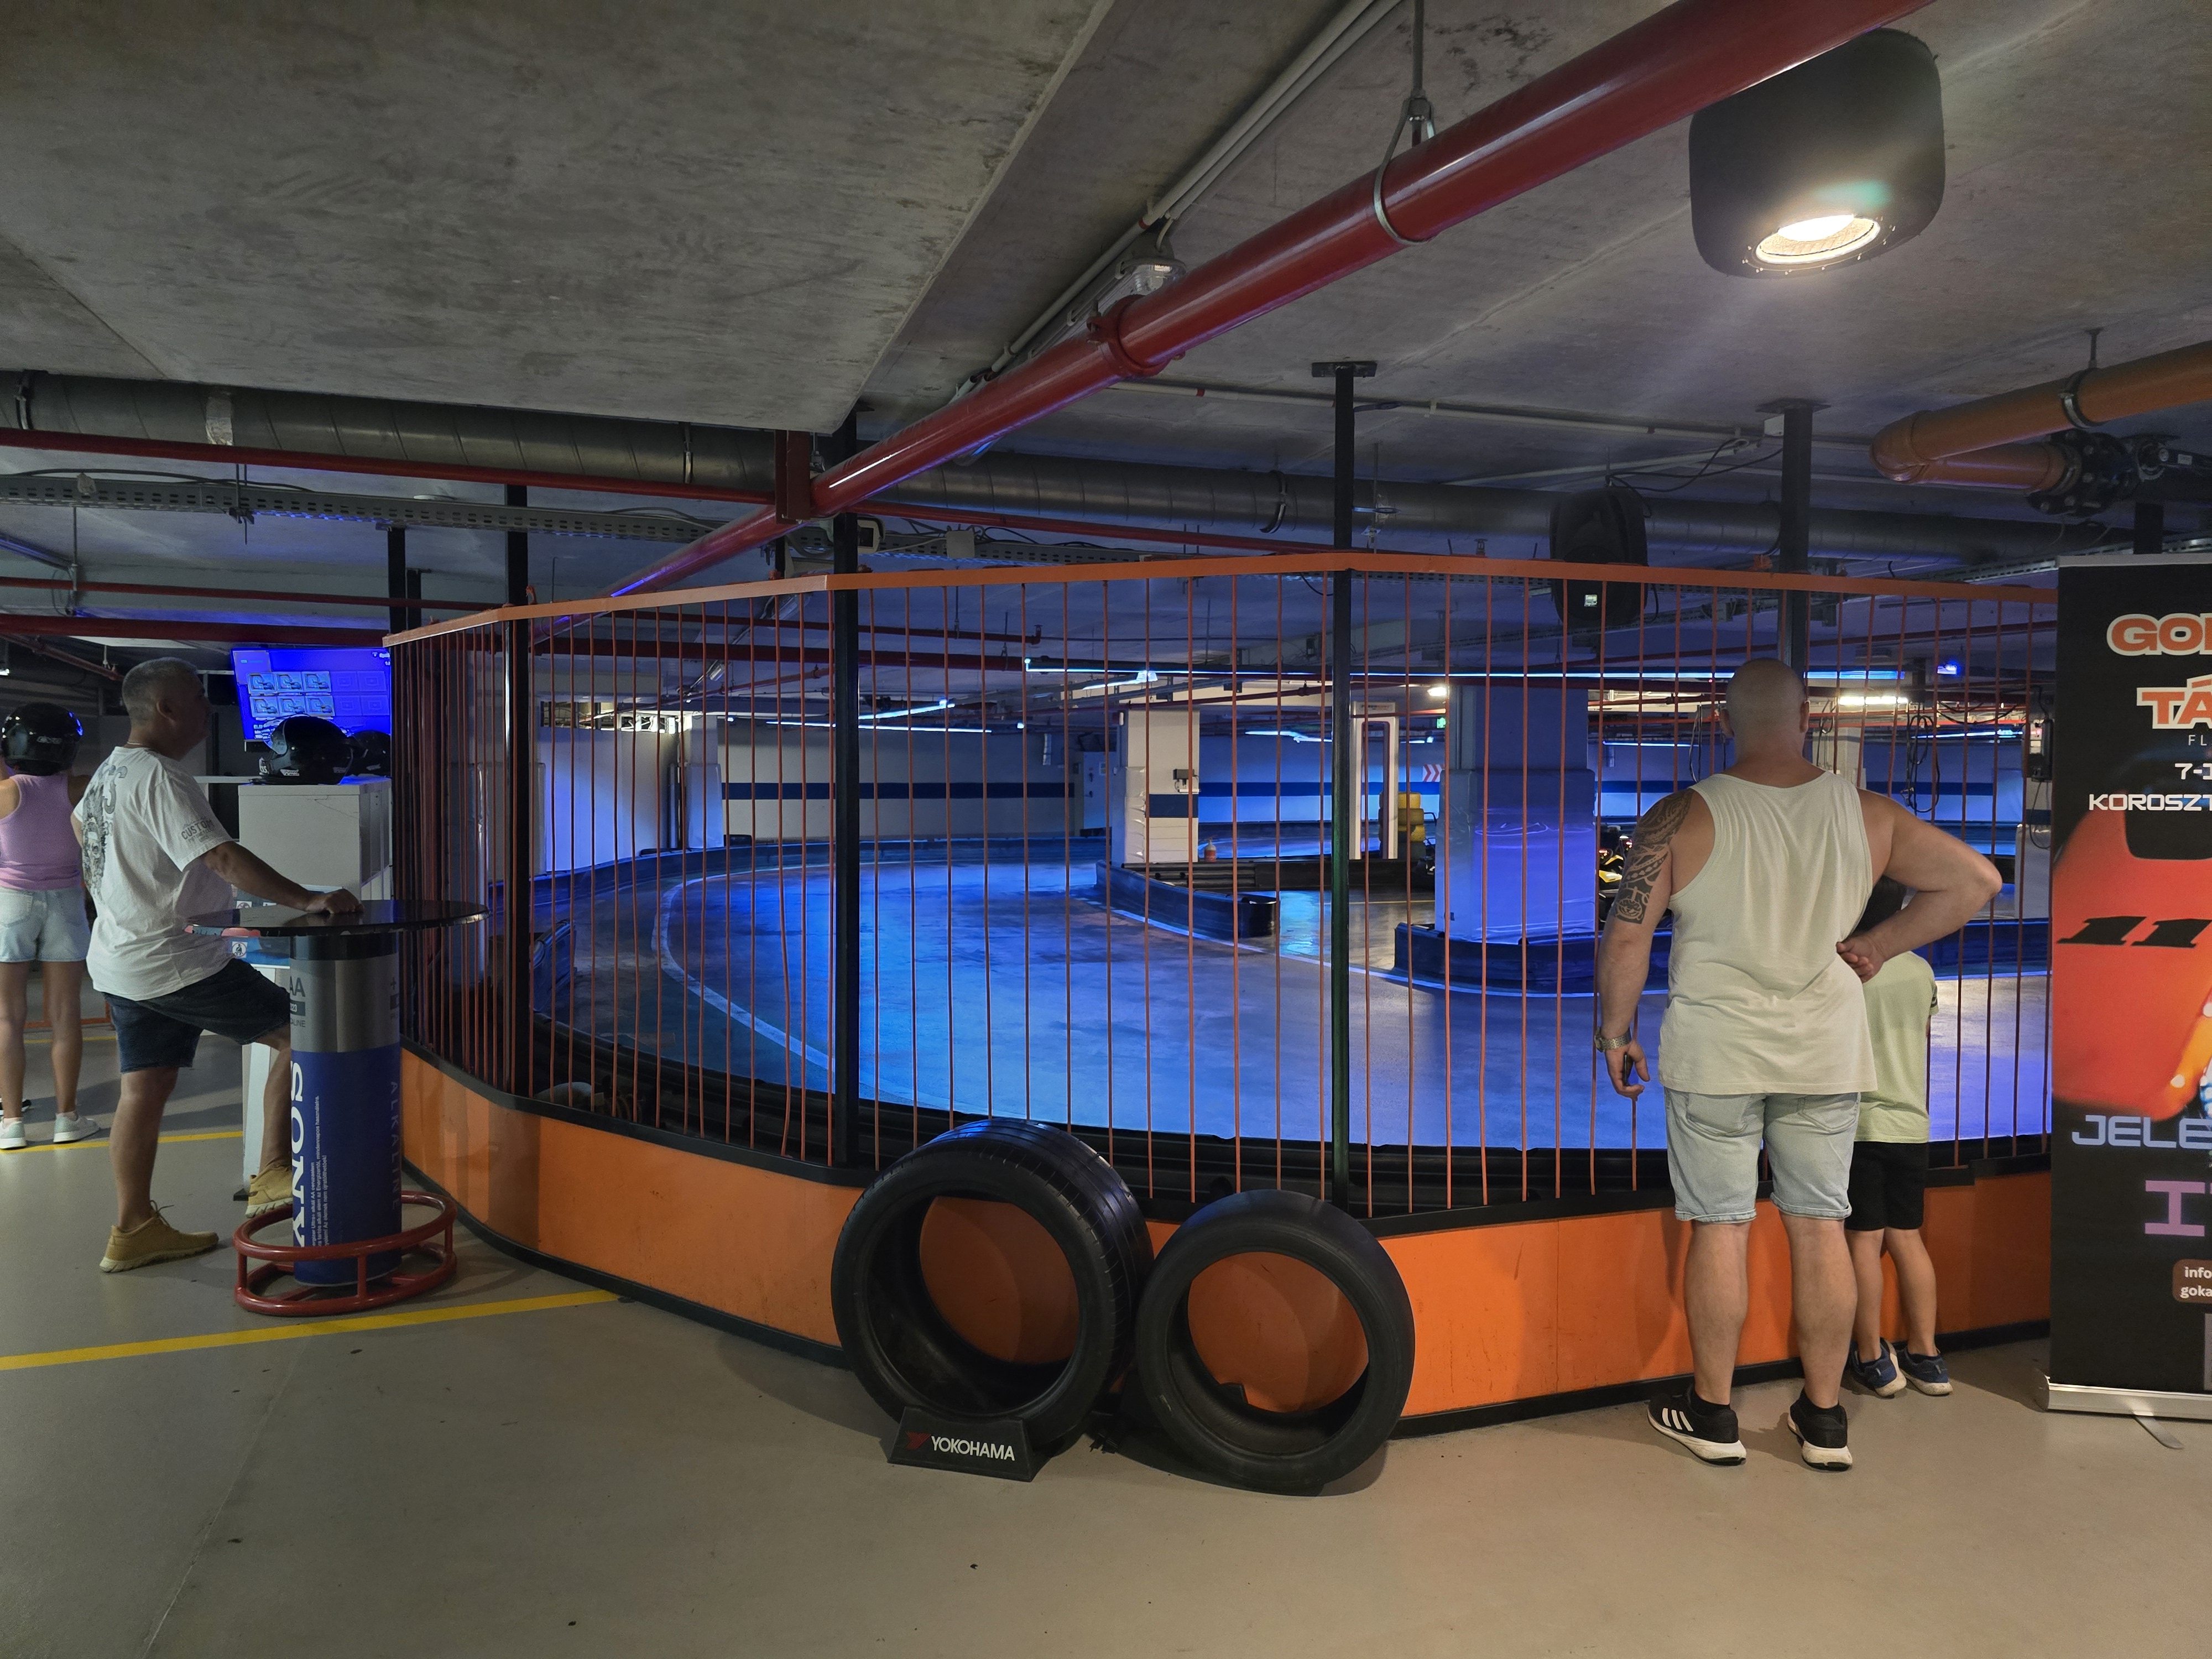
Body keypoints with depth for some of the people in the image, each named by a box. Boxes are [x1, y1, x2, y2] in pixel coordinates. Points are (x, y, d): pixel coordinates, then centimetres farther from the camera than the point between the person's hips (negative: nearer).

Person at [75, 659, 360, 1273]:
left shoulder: (109, 771, 12)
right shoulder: (159, 778, -20)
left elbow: (81, 826, 32)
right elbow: (224, 859, -30)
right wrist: (308, 901, -34)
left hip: (120, 962, 10)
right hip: (176, 963, -10)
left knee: (145, 1088, 13)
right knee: (300, 1033, -4)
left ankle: (133, 1230, 19)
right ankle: (272, 1177, -2)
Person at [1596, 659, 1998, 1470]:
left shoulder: (1683, 816, -10)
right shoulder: (1866, 814, 0)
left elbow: (1626, 937, -10)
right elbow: (1976, 878, 4)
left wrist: (1615, 1033, 3)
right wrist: (1877, 945, 7)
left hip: (1715, 1052, -3)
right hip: (1826, 1052, 3)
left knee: (1720, 1228, 6)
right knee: (1820, 1226, 11)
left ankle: (1711, 1412, 19)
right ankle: (1824, 1419, 23)